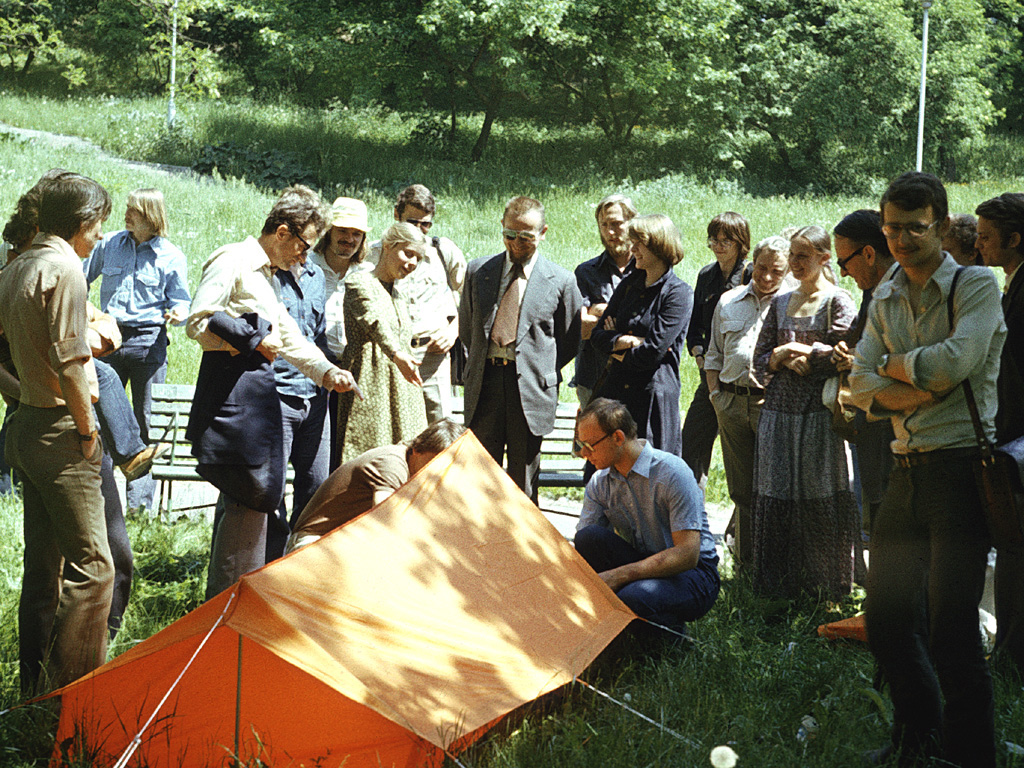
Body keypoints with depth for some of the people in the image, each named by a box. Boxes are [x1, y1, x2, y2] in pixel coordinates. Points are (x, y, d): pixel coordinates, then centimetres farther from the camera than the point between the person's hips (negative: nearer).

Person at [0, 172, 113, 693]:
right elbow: (69, 362, -20)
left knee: (43, 563, 15)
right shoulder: (64, 268, -15)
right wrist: (87, 430, -12)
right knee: (90, 565, -7)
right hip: (60, 432, -10)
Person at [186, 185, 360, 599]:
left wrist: (327, 371, 13)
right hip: (233, 387, -10)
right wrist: (253, 341, -11)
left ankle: (223, 596, 21)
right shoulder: (232, 261, -8)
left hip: (257, 387, 10)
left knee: (247, 496, 13)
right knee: (249, 494, -10)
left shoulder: (266, 276, 22)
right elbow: (198, 321, -17)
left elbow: (291, 340, 25)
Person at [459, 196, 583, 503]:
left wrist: (541, 372, 4)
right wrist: (476, 367, 12)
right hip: (485, 382, 2)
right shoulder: (478, 271, 10)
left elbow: (570, 342, 8)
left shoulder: (561, 281, 2)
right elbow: (465, 328, 19)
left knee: (523, 474, 2)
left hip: (531, 386, -2)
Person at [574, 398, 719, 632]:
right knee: (588, 536, -22)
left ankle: (671, 634, -4)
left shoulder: (673, 473, -20)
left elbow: (687, 555, -25)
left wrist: (618, 576, -31)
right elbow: (580, 553, -1)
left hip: (693, 574, -5)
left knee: (634, 598, -37)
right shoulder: (599, 483, -1)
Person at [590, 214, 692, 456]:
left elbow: (653, 352, -13)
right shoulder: (628, 285, 13)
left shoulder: (679, 294, -7)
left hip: (655, 395, -6)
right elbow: (597, 336, 9)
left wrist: (616, 348, 1)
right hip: (615, 390, 6)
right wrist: (627, 341, -9)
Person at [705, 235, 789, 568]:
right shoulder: (728, 301, 16)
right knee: (741, 488, 9)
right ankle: (745, 560, 18)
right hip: (731, 401, 4)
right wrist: (715, 392, 11)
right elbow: (714, 354, 22)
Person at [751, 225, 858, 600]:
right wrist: (786, 357, -7)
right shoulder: (781, 303, 15)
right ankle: (781, 585, 11)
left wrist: (790, 349, -5)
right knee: (776, 495, 3)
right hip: (779, 409, 5)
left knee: (818, 501, -4)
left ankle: (823, 587, 4)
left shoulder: (838, 302, -1)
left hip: (819, 412, -5)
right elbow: (760, 360, 14)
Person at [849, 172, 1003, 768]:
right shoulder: (886, 299, 14)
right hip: (906, 469, 7)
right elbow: (862, 385, 6)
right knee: (886, 613, 9)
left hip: (961, 468, -6)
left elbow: (956, 360, -20)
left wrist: (893, 365, -3)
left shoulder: (976, 285, -4)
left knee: (951, 624, -9)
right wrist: (921, 389, -12)